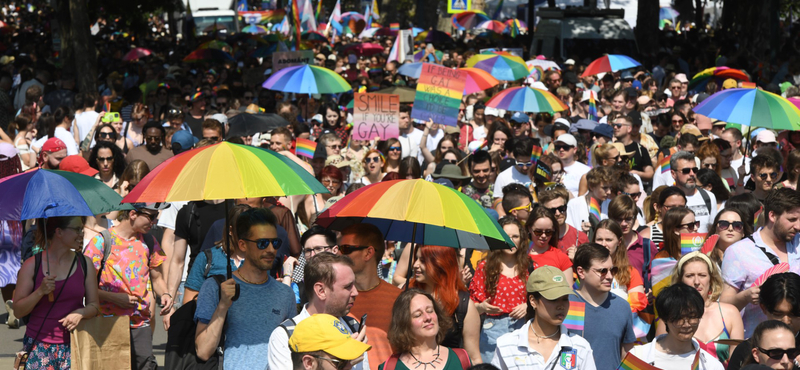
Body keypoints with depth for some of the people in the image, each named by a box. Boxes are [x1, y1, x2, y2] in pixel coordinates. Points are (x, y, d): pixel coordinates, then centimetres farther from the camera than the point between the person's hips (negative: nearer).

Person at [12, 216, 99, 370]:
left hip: (73, 346, 2)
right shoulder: (32, 265, 0)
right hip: (38, 346, -2)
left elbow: (94, 305, 10)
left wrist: (80, 313, -11)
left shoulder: (84, 264, 8)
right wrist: (40, 292, -15)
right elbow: (18, 311, 0)